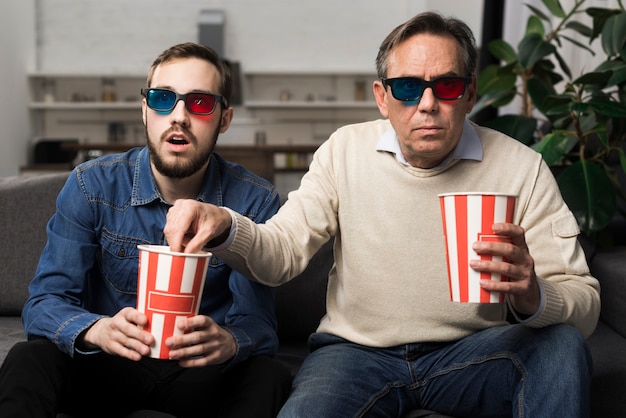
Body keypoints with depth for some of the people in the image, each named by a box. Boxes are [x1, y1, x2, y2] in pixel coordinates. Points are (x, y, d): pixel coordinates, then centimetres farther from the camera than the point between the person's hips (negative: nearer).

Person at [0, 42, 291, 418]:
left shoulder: (255, 202, -9)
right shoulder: (92, 186, -8)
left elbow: (257, 321, -11)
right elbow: (45, 302, -12)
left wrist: (228, 342, -38)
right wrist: (99, 330, -36)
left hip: (199, 374, 1)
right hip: (105, 368, -1)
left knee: (270, 378, -29)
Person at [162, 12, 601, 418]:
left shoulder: (520, 167, -6)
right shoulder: (346, 150, 0)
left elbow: (585, 304, -9)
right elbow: (282, 251, -5)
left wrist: (532, 297, -34)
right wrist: (225, 226, -27)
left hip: (471, 356, 1)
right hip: (358, 349, 0)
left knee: (561, 344, -28)